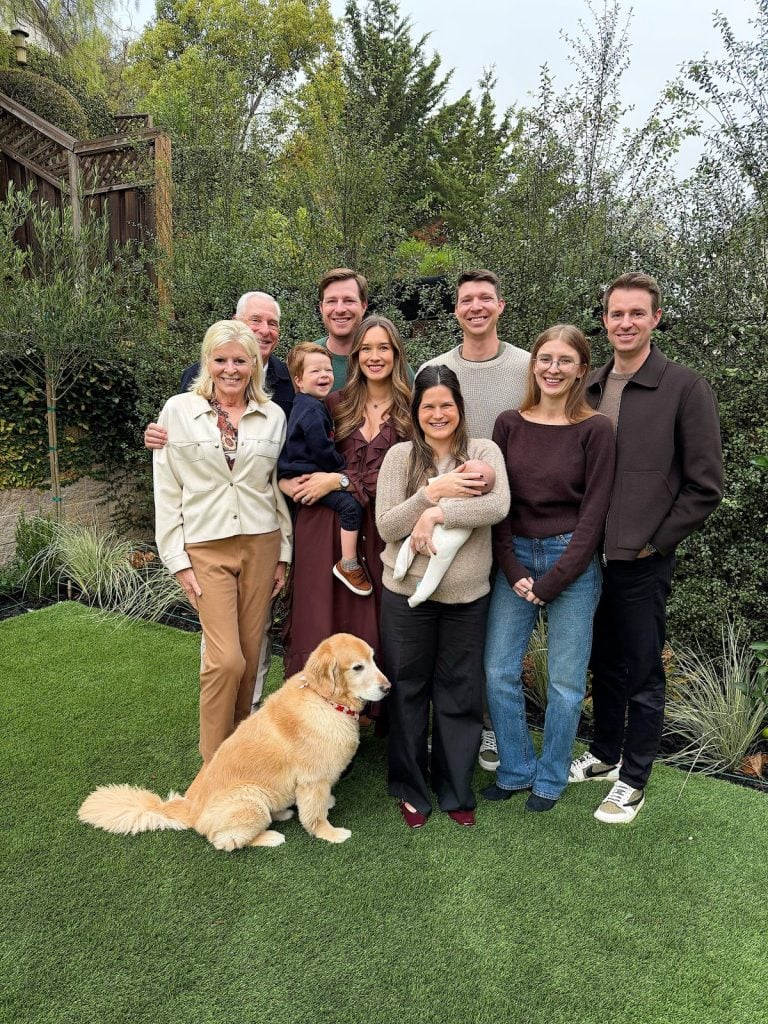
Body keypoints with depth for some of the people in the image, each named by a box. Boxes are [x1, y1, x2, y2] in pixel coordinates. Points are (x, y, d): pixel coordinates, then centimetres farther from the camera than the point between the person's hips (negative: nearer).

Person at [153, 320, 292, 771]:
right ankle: (214, 764, 13)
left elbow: (279, 488, 11)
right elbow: (166, 490, -1)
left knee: (250, 655, 7)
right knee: (226, 659, -8)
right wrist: (177, 559, -5)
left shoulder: (273, 416, 6)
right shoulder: (179, 410, -1)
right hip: (205, 547, -2)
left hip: (260, 544, 3)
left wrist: (284, 552, 9)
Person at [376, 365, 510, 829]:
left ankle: (456, 790, 32)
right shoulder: (400, 456, -1)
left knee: (461, 694, 12)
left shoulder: (484, 451, -1)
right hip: (407, 592, 0)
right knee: (408, 690, 12)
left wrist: (436, 513, -20)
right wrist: (433, 492, -18)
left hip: (467, 595, 0)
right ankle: (411, 789, 31)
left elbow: (498, 505, -19)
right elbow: (386, 527, -7)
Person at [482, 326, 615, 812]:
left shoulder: (596, 429, -6)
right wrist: (513, 571, -7)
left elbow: (593, 512, -8)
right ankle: (516, 768, 26)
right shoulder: (509, 424, 3)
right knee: (500, 671, 5)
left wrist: (551, 582, -11)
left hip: (573, 562, -3)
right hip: (514, 557, 3)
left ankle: (550, 779, 27)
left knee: (566, 680, 6)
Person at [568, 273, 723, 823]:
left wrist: (654, 541, -9)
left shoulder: (685, 388, -9)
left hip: (643, 562, -5)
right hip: (590, 555, 5)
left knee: (642, 672, 9)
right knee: (604, 662, 19)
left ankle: (633, 779, 26)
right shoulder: (590, 388, 7)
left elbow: (705, 485, -9)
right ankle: (604, 753, 38)